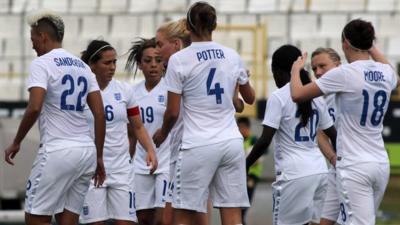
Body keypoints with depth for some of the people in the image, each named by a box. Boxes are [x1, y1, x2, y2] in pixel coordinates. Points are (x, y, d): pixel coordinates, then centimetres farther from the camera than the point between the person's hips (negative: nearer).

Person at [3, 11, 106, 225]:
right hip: (86, 151, 7)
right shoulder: (82, 66, 16)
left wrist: (16, 143, -6)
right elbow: (99, 114, 13)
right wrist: (99, 157, 17)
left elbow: (34, 108, -18)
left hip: (57, 151, -7)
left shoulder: (42, 64, -6)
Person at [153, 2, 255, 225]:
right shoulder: (232, 56, 7)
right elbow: (250, 98, 23)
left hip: (198, 145, -4)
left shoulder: (179, 60, -6)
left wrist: (162, 133, 17)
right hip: (231, 143, 4)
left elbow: (173, 112, -4)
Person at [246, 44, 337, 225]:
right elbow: (333, 136, 17)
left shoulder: (278, 97, -7)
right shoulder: (316, 97, 12)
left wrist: (245, 166, -2)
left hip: (294, 174, -7)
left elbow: (265, 140, -12)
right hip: (319, 171, 7)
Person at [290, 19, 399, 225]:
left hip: (354, 166, -7)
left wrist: (296, 69, 13)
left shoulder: (344, 74, -12)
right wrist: (372, 49, 40)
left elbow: (297, 94, -7)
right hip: (381, 163, 7)